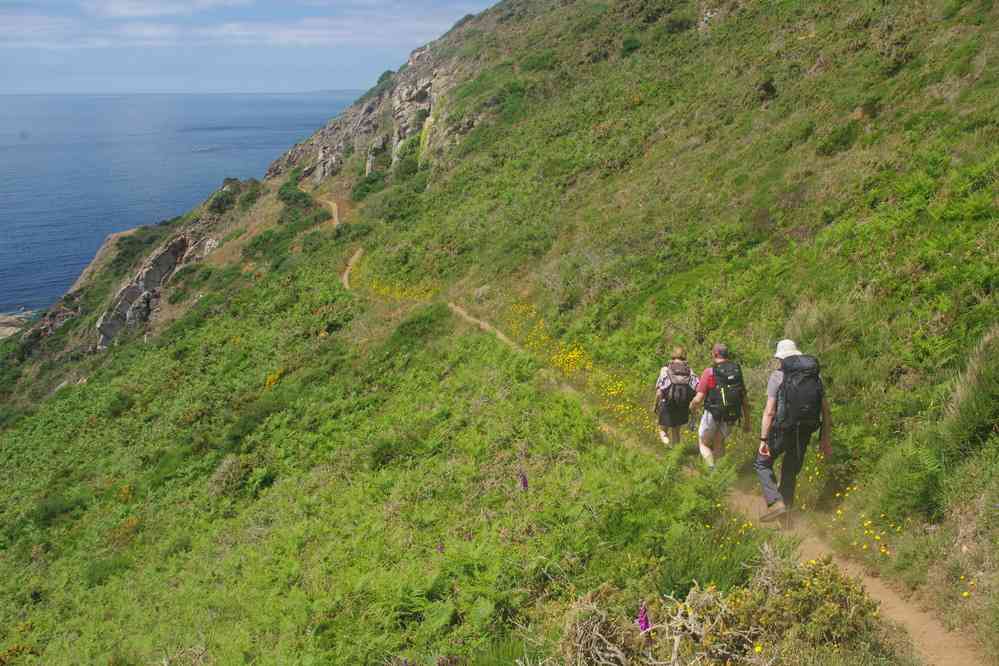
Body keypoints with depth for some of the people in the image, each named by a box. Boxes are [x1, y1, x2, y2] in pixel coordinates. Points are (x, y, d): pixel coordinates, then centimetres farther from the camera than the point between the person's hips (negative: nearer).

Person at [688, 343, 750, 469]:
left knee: (703, 443, 15)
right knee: (719, 443, 23)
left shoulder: (709, 372, -13)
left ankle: (712, 468, -4)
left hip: (713, 415, -4)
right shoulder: (737, 371, 1)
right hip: (731, 417, 4)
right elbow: (745, 400, 5)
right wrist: (746, 421, 15)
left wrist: (692, 406, 8)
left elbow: (698, 399, -15)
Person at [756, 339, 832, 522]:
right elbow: (825, 411, 7)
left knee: (762, 464, 12)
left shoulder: (777, 376, -7)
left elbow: (769, 412, -14)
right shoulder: (814, 376, 7)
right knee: (791, 471, 20)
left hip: (782, 431, -5)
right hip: (805, 433, 5)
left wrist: (763, 440, -11)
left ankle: (776, 502, -5)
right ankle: (787, 506, 25)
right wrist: (824, 439, 14)